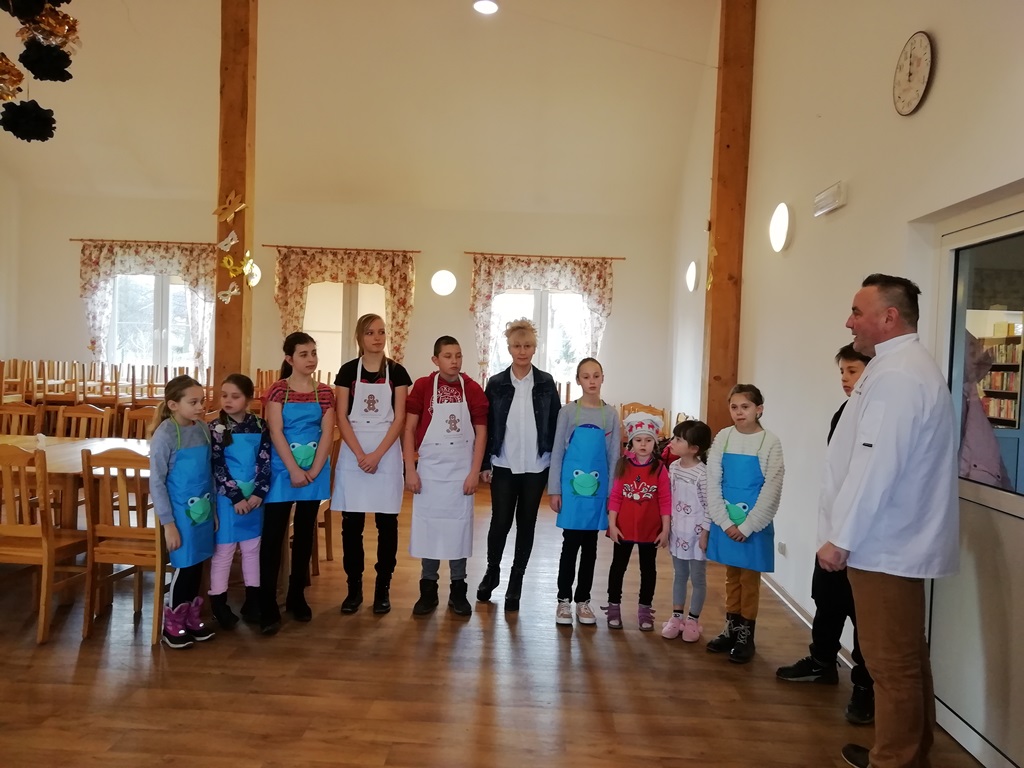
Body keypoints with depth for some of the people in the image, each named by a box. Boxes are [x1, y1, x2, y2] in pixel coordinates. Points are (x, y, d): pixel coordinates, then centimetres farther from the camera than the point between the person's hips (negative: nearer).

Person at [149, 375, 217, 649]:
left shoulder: (204, 429, 2)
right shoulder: (165, 434, -15)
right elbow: (156, 482, -14)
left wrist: (213, 508, 11)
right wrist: (168, 523, -15)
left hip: (202, 511, 5)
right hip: (181, 513, -5)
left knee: (197, 565, 14)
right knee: (184, 567, 4)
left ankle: (192, 618, 31)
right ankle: (172, 625, 21)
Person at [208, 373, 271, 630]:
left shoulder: (260, 426, 0)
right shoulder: (215, 428, -8)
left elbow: (265, 463, -1)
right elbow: (217, 468, -11)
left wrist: (259, 493, -11)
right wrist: (236, 497, -15)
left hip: (254, 498, 3)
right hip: (226, 499, -3)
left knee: (252, 548, 12)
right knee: (223, 552, 4)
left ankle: (252, 601, 24)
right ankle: (219, 605, 16)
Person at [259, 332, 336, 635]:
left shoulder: (324, 393, 4)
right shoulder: (278, 390, -4)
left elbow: (327, 434, -2)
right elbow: (276, 433, -11)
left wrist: (312, 472, -11)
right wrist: (294, 471, -17)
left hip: (314, 472, 3)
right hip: (282, 470, -3)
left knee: (304, 536, 11)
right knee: (272, 537, -2)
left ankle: (297, 596, 24)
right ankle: (268, 607, 4)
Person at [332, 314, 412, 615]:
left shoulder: (397, 372, 2)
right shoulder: (348, 370, 3)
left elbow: (399, 418, -3)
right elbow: (342, 417, -1)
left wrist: (376, 455, -12)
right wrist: (360, 454, -12)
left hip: (387, 454, 0)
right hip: (353, 453, 1)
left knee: (387, 522, 3)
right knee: (351, 523, 3)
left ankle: (383, 587, 15)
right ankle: (354, 587, 16)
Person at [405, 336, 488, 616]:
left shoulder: (472, 389, -2)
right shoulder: (422, 386, -4)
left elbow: (481, 432, 1)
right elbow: (409, 429, -2)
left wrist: (474, 472, -4)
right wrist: (410, 470, -6)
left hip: (461, 471, 0)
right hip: (429, 469, 0)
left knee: (459, 528, 7)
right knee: (427, 527, 7)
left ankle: (458, 591, 19)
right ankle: (428, 589, 21)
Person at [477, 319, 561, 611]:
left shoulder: (546, 383, 1)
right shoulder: (496, 383, 1)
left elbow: (555, 425, 2)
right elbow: (486, 426, 2)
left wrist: (556, 464, -2)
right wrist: (485, 464, 0)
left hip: (536, 467, 0)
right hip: (504, 466, 0)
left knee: (526, 524, 8)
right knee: (500, 522, 1)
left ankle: (516, 581, 22)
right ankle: (492, 571, 26)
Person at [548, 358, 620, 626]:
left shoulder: (610, 414, 4)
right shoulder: (568, 412, -1)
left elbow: (613, 456, 6)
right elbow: (557, 452, 0)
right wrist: (554, 490, -5)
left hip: (598, 488, 2)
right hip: (572, 488, -2)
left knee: (590, 545, 9)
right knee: (571, 544, 2)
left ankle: (583, 600, 20)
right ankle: (564, 599, 14)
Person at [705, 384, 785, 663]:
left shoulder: (770, 442, -8)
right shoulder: (722, 438, -1)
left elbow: (772, 490, -11)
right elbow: (713, 483, -1)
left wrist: (747, 526, -13)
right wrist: (725, 522, -8)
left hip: (755, 524, -3)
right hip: (725, 522, 3)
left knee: (750, 579, 8)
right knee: (732, 577, 15)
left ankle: (745, 635, 21)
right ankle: (731, 630, 28)